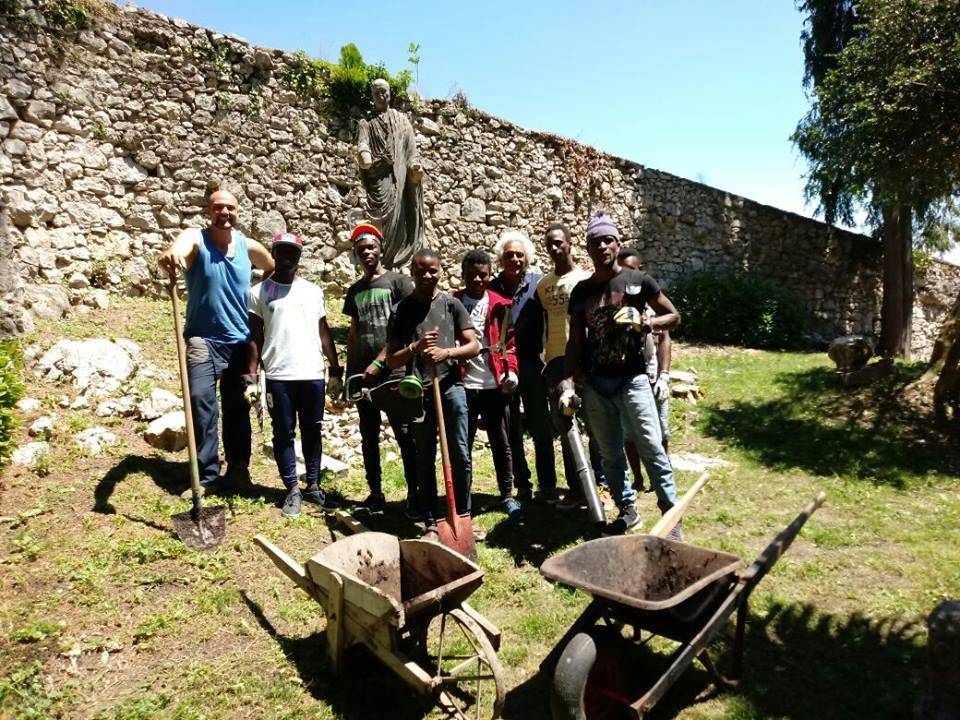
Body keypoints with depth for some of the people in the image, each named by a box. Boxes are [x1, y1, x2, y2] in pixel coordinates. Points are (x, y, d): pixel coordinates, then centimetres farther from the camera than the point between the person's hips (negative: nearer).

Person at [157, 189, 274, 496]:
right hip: (203, 340, -3)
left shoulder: (249, 247, 3)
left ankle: (238, 470, 25)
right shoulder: (195, 238, -9)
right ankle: (207, 475, -4)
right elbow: (180, 248, -34)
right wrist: (170, 254, -58)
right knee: (201, 401, -14)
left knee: (238, 408, 12)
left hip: (241, 341, 4)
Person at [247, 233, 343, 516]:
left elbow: (324, 333, 12)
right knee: (284, 434, 4)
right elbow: (255, 338, 2)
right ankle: (293, 489, 13)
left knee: (312, 432, 9)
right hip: (278, 376, -2)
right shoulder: (259, 292, 4)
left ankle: (313, 486, 19)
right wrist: (251, 378, -4)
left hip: (313, 374, 2)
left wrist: (336, 371, 7)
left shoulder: (313, 291, 12)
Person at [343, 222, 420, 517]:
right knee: (369, 437, 10)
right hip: (363, 373, 6)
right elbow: (353, 333, 18)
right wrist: (349, 372, 12)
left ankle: (414, 496, 3)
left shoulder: (398, 281, 0)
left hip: (393, 371, -6)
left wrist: (380, 362, -12)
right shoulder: (355, 290, 17)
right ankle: (375, 494, 19)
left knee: (405, 435, -3)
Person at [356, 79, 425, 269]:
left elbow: (411, 146, 12)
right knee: (382, 216, -14)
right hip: (378, 176, -2)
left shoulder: (401, 119, 22)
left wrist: (415, 164, -7)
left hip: (400, 176, 2)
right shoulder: (366, 122, 15)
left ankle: (393, 263, -3)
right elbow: (362, 143, -4)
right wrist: (364, 154, -27)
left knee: (399, 215, -5)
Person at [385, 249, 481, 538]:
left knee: (460, 455, 3)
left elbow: (474, 346, 3)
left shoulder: (451, 304, 6)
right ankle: (430, 523, 16)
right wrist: (416, 347, -14)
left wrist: (446, 352, -14)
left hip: (451, 386, 0)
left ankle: (463, 516, 18)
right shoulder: (402, 309, 5)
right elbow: (391, 360, 5)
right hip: (418, 392, 0)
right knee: (425, 459, 7)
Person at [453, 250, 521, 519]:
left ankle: (507, 494, 22)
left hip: (494, 386, 0)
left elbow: (509, 342, 7)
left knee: (501, 443, 9)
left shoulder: (501, 306, 6)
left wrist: (511, 370, -8)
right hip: (462, 386, 0)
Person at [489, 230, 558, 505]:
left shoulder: (538, 284, -1)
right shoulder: (492, 288, -1)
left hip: (531, 364, -1)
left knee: (541, 427, 5)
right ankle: (522, 485, 23)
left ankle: (548, 485, 17)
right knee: (511, 429, 10)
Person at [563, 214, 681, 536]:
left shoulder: (638, 281, 0)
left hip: (632, 379, -3)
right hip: (595, 384, 4)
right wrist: (569, 385, -1)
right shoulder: (581, 291, 8)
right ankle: (627, 509, 25)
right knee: (610, 454, 11)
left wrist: (645, 323, -15)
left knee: (652, 449, -6)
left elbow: (673, 316, 6)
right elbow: (575, 342, 8)